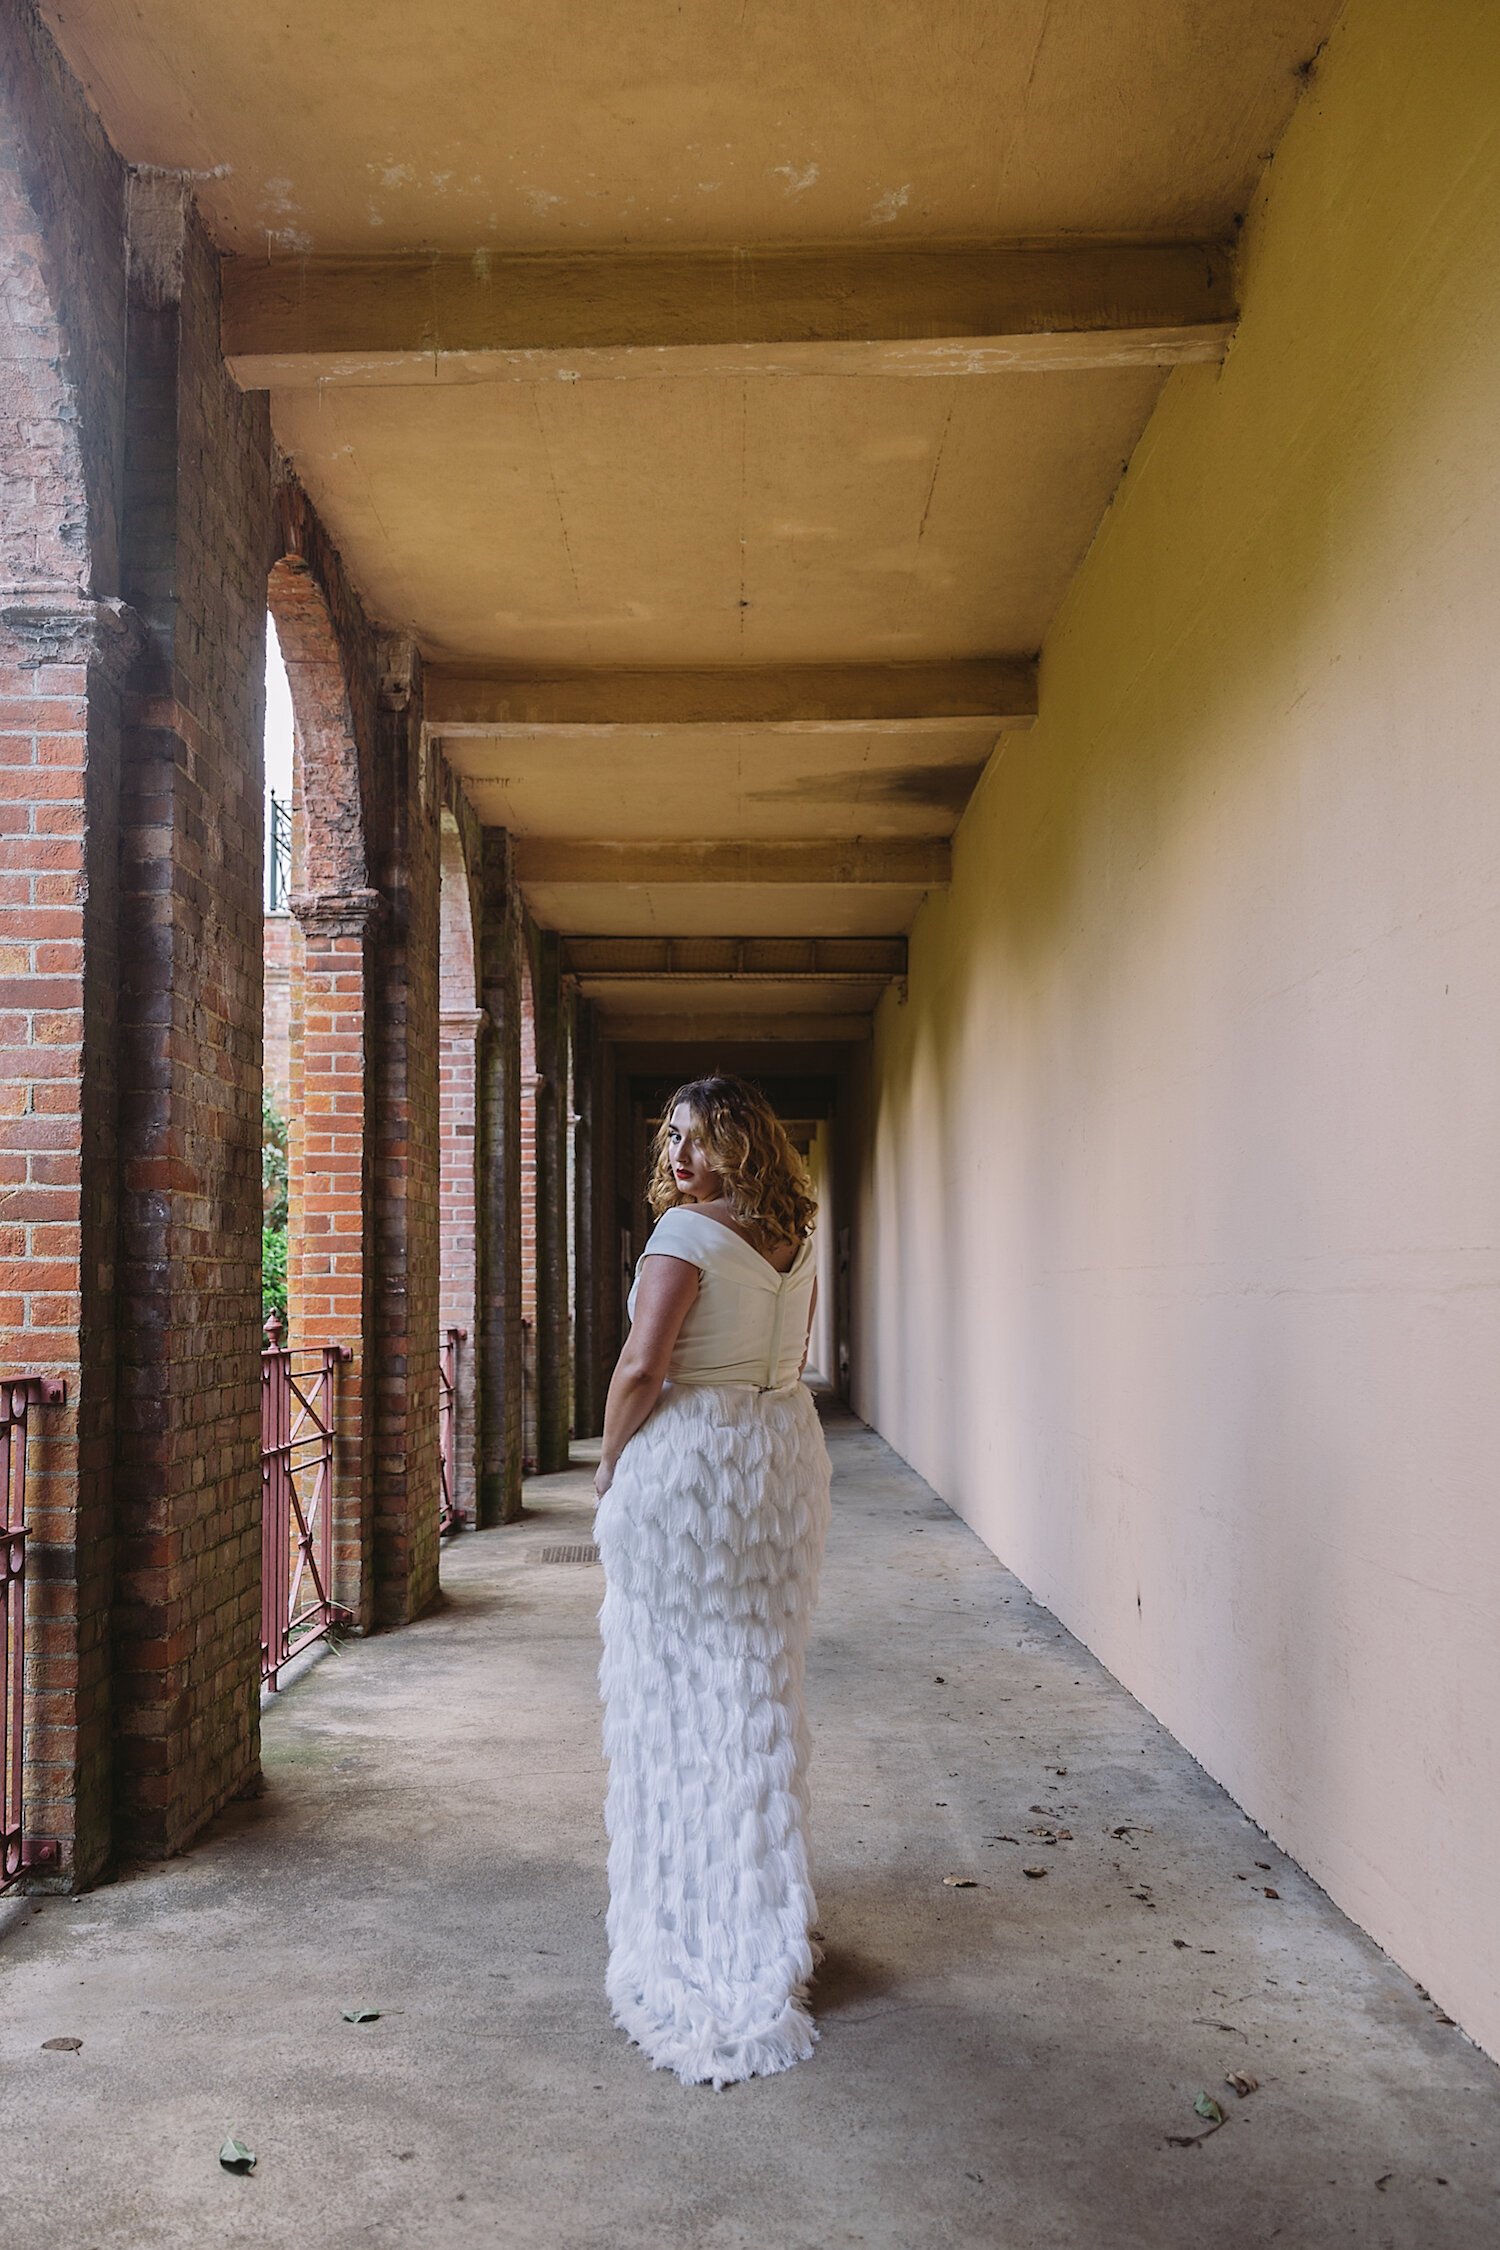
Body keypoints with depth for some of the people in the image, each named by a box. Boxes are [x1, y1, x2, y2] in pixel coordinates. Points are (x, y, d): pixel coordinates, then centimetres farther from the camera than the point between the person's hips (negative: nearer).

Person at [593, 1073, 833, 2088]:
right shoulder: (792, 1239, 9)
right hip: (788, 1453, 7)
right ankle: (770, 1918, 25)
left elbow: (641, 1368, -21)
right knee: (764, 1683, 14)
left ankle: (689, 1918, 13)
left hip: (686, 1460, -7)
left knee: (677, 1687, 4)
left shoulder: (688, 1231, -15)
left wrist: (609, 1464, -6)